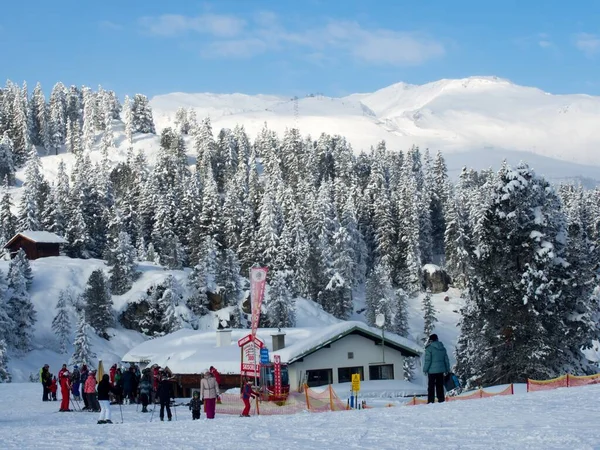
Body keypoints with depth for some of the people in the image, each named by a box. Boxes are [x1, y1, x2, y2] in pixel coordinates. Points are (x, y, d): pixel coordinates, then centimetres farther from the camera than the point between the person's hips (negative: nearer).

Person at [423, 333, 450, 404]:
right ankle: (441, 400, 10)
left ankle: (431, 401, -5)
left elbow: (428, 360, -13)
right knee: (440, 386, 11)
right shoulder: (443, 348, 10)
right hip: (441, 370, 6)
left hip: (432, 370, -5)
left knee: (431, 386, -1)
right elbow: (446, 360, 14)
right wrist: (447, 370, 21)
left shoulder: (429, 348, -10)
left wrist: (425, 369, -5)